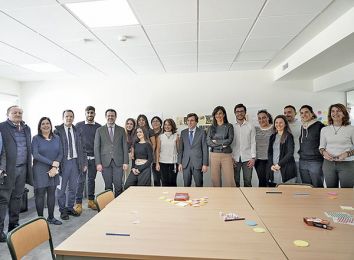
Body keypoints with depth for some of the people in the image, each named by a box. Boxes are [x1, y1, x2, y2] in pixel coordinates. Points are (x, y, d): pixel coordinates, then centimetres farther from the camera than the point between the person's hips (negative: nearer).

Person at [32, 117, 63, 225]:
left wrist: (55, 166, -11)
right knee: (40, 194, 3)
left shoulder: (56, 138, 7)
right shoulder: (36, 138, -2)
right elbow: (35, 155, -12)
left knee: (52, 193, 9)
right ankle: (40, 218, 15)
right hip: (40, 170, -3)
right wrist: (52, 162, -17)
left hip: (54, 170, 3)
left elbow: (60, 153, 5)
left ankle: (51, 217, 20)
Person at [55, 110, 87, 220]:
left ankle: (70, 208, 30)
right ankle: (63, 210, 24)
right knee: (61, 188, 9)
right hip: (63, 162, -4)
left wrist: (84, 162, 6)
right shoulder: (58, 131, -5)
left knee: (73, 187, 14)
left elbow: (81, 148, 9)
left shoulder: (77, 131, 8)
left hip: (75, 161, 4)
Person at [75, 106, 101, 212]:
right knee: (81, 180, -2)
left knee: (92, 179, 11)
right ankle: (78, 203, 7)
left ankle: (91, 201, 22)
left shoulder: (98, 127, 6)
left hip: (94, 157, 2)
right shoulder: (79, 125, 2)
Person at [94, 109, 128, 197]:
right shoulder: (100, 130, 7)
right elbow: (96, 147, 4)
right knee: (108, 186, 6)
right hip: (105, 162, 0)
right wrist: (98, 163, -4)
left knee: (118, 186, -2)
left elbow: (125, 146, 6)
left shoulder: (121, 130, 8)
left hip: (118, 162, 0)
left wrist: (126, 162, -1)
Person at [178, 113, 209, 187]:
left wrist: (205, 164, -7)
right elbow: (181, 149, 9)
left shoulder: (202, 132, -1)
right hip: (186, 163, 2)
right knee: (186, 185, 7)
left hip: (197, 163, -2)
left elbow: (205, 149, -2)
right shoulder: (183, 132, 8)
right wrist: (179, 163, 4)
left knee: (199, 185, 5)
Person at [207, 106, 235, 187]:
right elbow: (208, 142, -1)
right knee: (215, 180, 4)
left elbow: (230, 140, -6)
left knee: (229, 180, -4)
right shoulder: (211, 128, 10)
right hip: (214, 155, 2)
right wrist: (222, 144, -8)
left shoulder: (229, 126, 6)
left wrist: (216, 142, -3)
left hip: (226, 155, -1)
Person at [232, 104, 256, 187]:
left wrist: (253, 157, -5)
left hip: (247, 158, 0)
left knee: (248, 182, 4)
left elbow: (253, 143, 2)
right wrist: (231, 157, -3)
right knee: (235, 182, 6)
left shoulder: (250, 126, 4)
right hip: (235, 158, 0)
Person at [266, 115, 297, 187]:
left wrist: (279, 164, -12)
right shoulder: (273, 137, 14)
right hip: (273, 169, 4)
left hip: (285, 169, -4)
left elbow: (290, 153, -8)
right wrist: (271, 165, -3)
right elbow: (269, 152, 11)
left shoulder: (288, 136, -1)